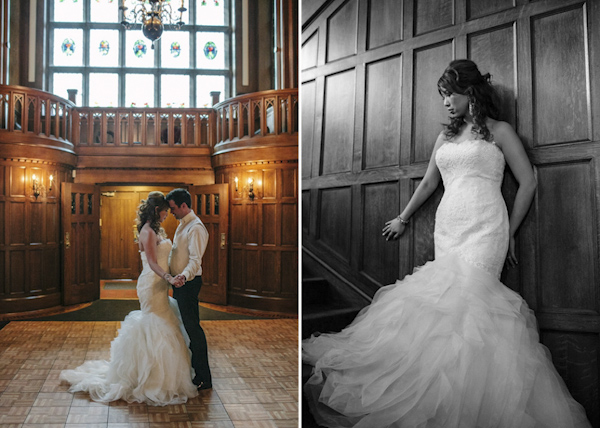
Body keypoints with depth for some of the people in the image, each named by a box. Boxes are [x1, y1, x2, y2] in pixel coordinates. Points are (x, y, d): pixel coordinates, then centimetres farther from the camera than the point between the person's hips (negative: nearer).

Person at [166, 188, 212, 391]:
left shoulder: (196, 227, -19)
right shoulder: (182, 224, 14)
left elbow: (196, 259, -29)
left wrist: (184, 276, -45)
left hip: (189, 283, -10)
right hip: (179, 282, 10)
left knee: (193, 328, -6)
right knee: (185, 326, 18)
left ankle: (204, 378, 3)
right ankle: (191, 368, 31)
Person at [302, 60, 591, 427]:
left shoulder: (499, 130, 8)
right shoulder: (445, 137, 22)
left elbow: (528, 182, 7)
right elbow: (429, 183, 31)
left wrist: (509, 232, 6)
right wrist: (404, 218, 38)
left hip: (484, 230, -5)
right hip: (447, 228, 5)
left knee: (465, 296, -21)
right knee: (454, 303, -7)